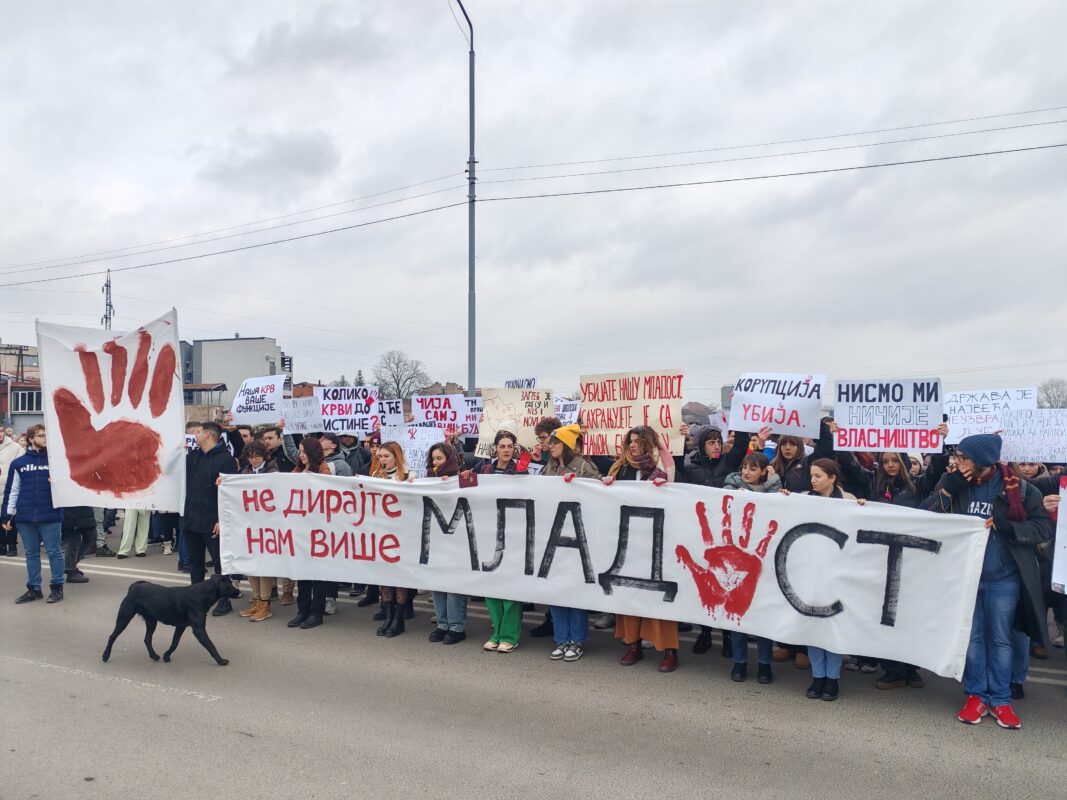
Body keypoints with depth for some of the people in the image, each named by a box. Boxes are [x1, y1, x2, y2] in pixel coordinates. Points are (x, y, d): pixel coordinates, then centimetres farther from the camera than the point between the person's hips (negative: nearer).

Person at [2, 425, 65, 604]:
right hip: (25, 517, 3)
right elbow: (11, 490, 9)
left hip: (51, 515, -2)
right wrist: (7, 515, 5)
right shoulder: (18, 463, 7)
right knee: (31, 554, 11)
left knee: (54, 552, 3)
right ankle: (34, 588, 20)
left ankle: (57, 587, 12)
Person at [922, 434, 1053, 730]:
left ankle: (1000, 700, 22)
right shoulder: (954, 485, 0)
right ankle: (976, 695, 22)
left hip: (1003, 579, -2)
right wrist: (949, 487, -17)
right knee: (972, 637, 10)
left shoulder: (1018, 488, -8)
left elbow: (1044, 528, -8)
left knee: (1000, 639, 10)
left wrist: (1003, 525, -21)